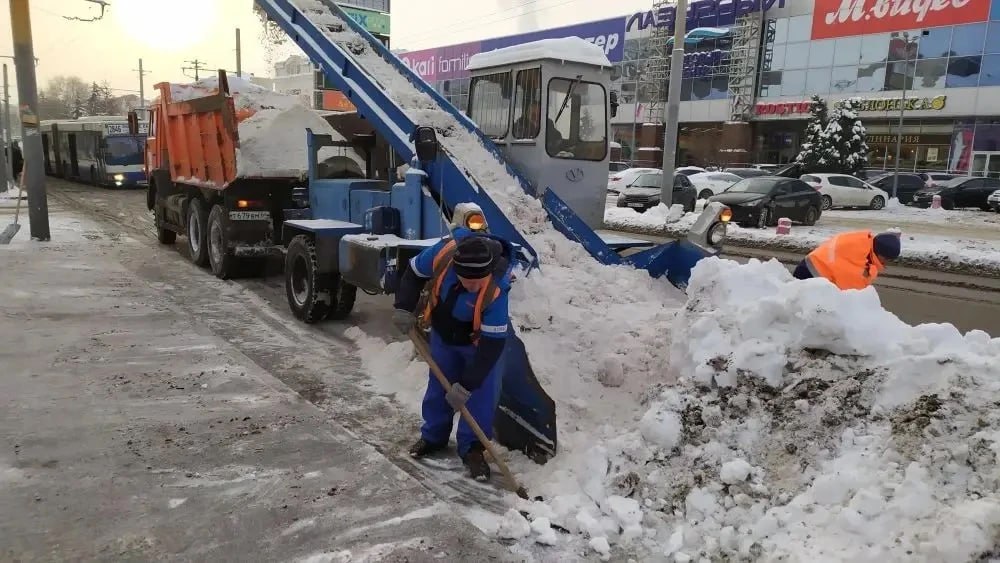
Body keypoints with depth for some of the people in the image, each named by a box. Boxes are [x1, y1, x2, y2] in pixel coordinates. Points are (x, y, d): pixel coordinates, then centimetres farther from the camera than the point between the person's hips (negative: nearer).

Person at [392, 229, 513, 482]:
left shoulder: (496, 291, -42)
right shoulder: (443, 252, -34)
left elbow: (492, 344, -35)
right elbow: (415, 272, -10)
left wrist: (466, 385, -33)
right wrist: (404, 308, -19)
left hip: (481, 340, -3)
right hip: (443, 334, 4)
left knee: (481, 393, -6)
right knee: (438, 385, 15)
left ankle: (472, 448, 12)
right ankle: (433, 436, 34)